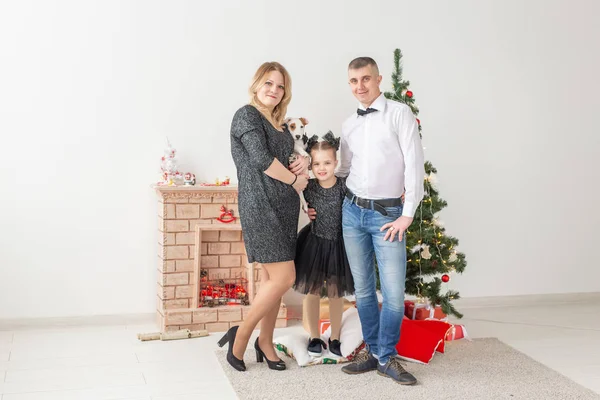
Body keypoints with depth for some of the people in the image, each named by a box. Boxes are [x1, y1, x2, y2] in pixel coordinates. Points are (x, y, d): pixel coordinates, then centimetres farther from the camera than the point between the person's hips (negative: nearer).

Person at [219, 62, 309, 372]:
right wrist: (295, 179, -8)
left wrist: (302, 162, 3)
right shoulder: (247, 115, -7)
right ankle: (241, 336, 5)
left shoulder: (279, 123, 18)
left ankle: (265, 341, 23)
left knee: (273, 277, 11)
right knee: (284, 278, -11)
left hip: (283, 206, 8)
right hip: (260, 206, -8)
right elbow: (261, 159, -18)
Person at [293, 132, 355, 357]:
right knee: (312, 291, 10)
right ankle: (314, 337, 27)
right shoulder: (308, 187, -11)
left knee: (336, 293, 13)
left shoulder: (345, 186, -14)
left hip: (338, 245, 0)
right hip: (314, 244, 1)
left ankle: (334, 338, 29)